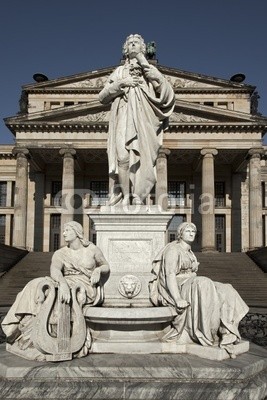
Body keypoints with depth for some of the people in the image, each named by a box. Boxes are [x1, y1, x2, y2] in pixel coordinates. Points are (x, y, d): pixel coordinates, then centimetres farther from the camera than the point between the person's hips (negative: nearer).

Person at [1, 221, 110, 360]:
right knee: (39, 286, -27)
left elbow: (106, 267, 16)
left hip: (86, 290, -3)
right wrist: (62, 283, -40)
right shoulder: (60, 253, 5)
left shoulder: (92, 249, 3)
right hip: (66, 285, 4)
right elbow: (54, 271, -17)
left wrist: (98, 271, -9)